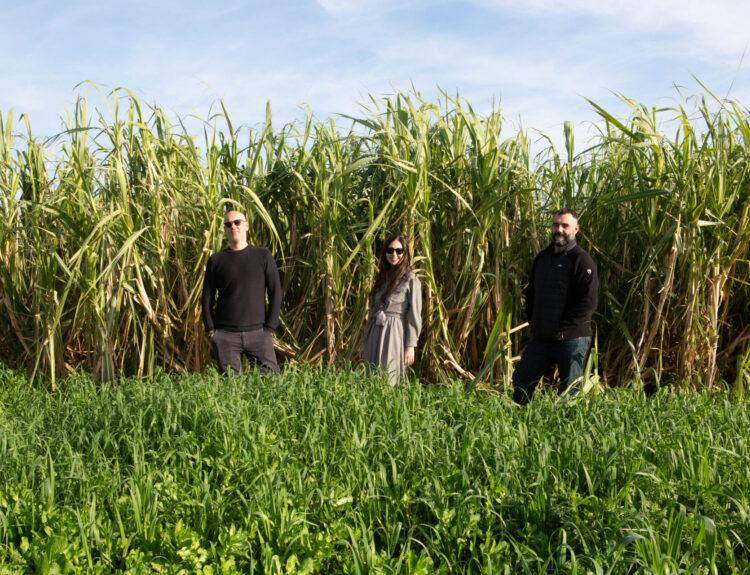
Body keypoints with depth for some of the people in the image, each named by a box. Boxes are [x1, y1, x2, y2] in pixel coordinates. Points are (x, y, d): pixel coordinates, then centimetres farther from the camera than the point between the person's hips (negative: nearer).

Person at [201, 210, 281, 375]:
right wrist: (211, 331, 1)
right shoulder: (216, 260, 10)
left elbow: (275, 293, 6)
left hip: (258, 332, -1)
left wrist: (270, 328, -2)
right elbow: (207, 298, 11)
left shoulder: (263, 256, 8)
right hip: (225, 336, 1)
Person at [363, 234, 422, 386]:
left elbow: (415, 315, -7)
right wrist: (366, 342, 15)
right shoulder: (382, 277, 14)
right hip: (375, 334, 6)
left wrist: (410, 346, -12)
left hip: (395, 333, -6)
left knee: (387, 380, -6)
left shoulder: (411, 280, -5)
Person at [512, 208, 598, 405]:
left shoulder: (582, 260, -8)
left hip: (571, 340, -7)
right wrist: (533, 320, 11)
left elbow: (588, 301, -15)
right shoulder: (542, 257, 15)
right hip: (541, 339, 7)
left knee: (570, 393, 1)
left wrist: (563, 328, -15)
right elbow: (531, 292, 25)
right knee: (520, 380, 11)